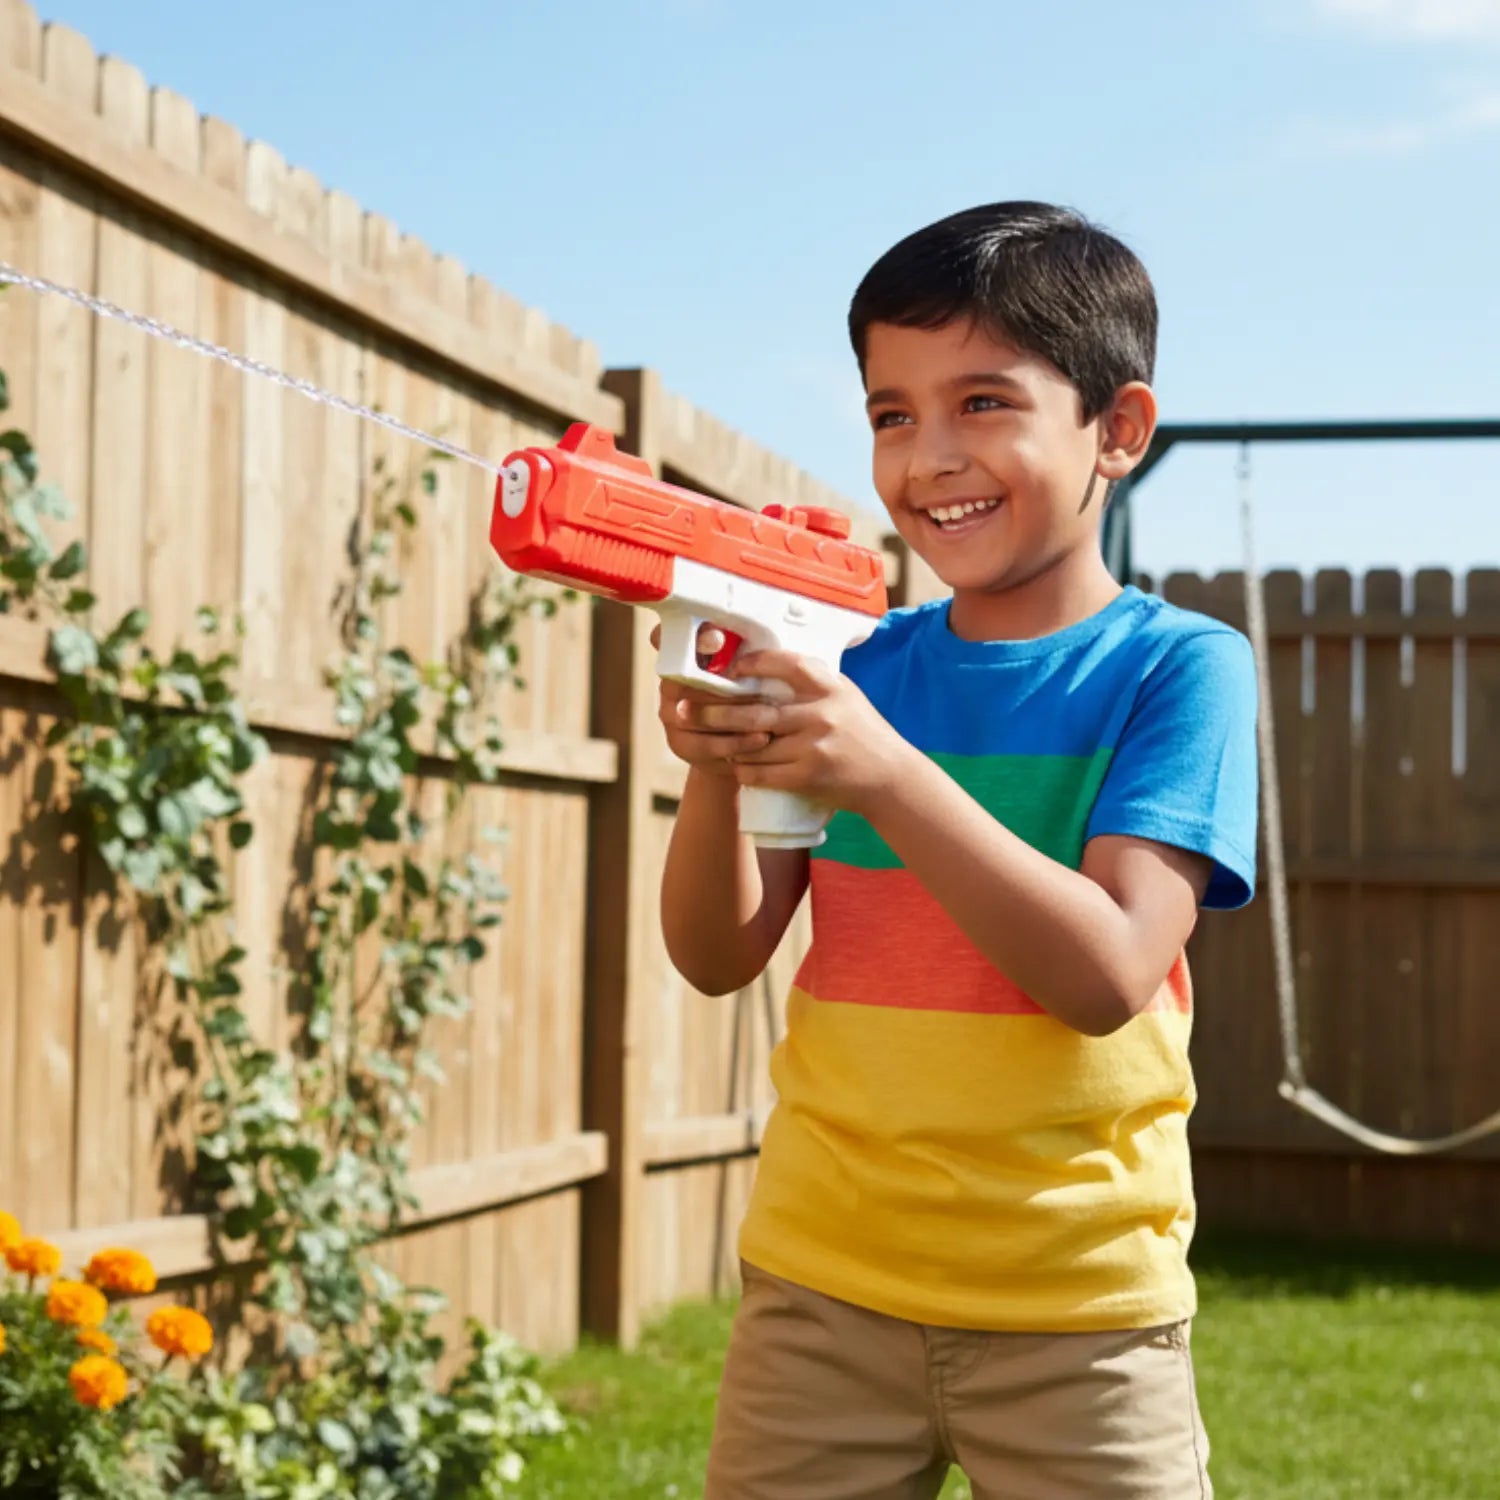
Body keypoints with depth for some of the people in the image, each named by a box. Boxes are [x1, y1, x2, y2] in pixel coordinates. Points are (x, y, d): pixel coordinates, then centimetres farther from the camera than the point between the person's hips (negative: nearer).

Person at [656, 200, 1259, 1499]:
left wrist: (887, 775, -28)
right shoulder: (856, 665, 4)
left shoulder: (1179, 667, -6)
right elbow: (719, 957, 1)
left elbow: (1109, 978, -18)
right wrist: (716, 769, -18)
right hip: (821, 1281, 3)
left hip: (1076, 1309, -3)